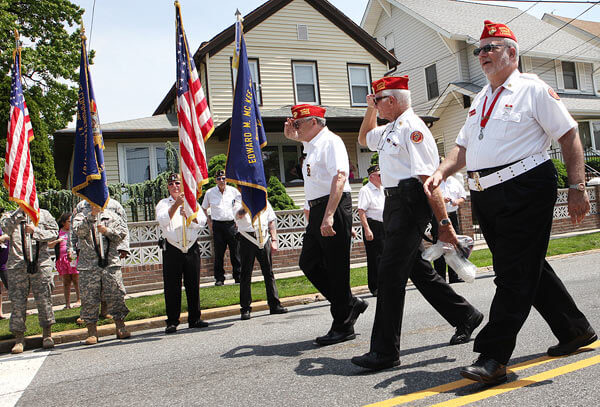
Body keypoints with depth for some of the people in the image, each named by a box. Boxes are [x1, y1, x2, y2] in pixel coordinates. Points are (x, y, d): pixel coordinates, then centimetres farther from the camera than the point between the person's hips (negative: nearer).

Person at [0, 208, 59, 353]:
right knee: (17, 302, 1)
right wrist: (20, 211, -14)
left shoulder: (44, 214, 14)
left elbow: (54, 232, 5)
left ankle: (47, 335, 12)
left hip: (41, 264, 0)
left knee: (44, 299, 1)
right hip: (17, 266, 0)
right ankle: (19, 338, 11)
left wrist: (35, 231, -9)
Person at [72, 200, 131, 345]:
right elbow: (79, 230, -13)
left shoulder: (111, 215, 14)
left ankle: (120, 327, 12)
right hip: (89, 265, -1)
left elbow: (123, 232, 5)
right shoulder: (81, 216, 7)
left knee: (116, 295, 1)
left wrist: (107, 231, -11)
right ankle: (92, 332, 10)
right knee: (89, 298, 0)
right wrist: (92, 215, -23)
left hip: (111, 262, 1)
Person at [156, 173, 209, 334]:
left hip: (191, 248, 2)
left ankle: (194, 319, 16)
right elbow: (163, 221, -13)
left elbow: (202, 221, -1)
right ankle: (172, 322, 8)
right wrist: (176, 204, -23)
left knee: (193, 285, 6)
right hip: (172, 250, -2)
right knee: (172, 287, -1)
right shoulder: (163, 204, 7)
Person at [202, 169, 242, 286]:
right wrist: (209, 221, 8)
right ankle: (219, 278, 10)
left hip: (231, 224, 0)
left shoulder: (233, 191, 4)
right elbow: (204, 208, 17)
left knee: (235, 252, 2)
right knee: (218, 253, 1)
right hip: (217, 225, 0)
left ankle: (238, 276, 11)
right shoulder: (210, 193, 5)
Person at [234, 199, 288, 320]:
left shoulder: (264, 201, 18)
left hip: (264, 238, 3)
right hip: (247, 239, -3)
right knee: (246, 275, 0)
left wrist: (274, 240, 9)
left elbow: (272, 221, 17)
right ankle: (245, 309, 7)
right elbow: (239, 215, -18)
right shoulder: (239, 202, 5)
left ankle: (274, 305, 13)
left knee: (269, 272, 5)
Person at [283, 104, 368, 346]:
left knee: (336, 267, -4)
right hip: (317, 210, 10)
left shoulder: (331, 141, -8)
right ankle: (351, 304, 21)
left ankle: (343, 327, 7)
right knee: (308, 262, 9)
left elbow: (339, 177, -22)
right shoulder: (311, 146, 20)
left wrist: (328, 216, -30)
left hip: (334, 208, -10)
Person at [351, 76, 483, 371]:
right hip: (394, 204, 10)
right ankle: (465, 316, 32)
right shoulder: (390, 129, 19)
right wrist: (370, 110, 23)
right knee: (418, 269, 15)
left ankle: (385, 351, -4)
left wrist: (444, 222, -23)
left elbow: (427, 177, -19)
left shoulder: (412, 128, -12)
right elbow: (364, 139, 39)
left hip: (409, 203, -10)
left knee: (390, 273, -11)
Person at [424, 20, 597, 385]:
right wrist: (441, 173, 1)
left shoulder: (533, 89, 0)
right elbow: (463, 147, 20)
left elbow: (569, 136, -4)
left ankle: (493, 357, -4)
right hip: (486, 197, 8)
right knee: (528, 268, 15)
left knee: (514, 273, -7)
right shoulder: (480, 101, 21)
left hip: (525, 191, -8)